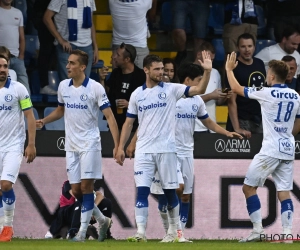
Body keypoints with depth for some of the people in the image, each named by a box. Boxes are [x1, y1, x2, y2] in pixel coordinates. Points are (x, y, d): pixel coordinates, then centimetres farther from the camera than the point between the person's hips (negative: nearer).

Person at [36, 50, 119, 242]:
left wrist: (117, 145, -18)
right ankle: (102, 220, 23)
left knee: (86, 186, -10)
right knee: (76, 190, 4)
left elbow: (109, 116, -11)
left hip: (90, 143, -6)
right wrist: (43, 121, 5)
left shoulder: (95, 88, -11)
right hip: (71, 145, 6)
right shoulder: (63, 86, 5)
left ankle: (83, 231, -6)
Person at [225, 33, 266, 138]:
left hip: (260, 119, 6)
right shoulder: (234, 68, -10)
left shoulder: (260, 64, 9)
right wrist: (237, 128, -22)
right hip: (242, 121, -6)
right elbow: (232, 101, -14)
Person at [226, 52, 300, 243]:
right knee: (284, 191, 6)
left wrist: (229, 69, 15)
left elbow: (236, 88, 0)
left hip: (271, 149, -6)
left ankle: (257, 229, -4)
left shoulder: (267, 93, -10)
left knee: (249, 187, 3)